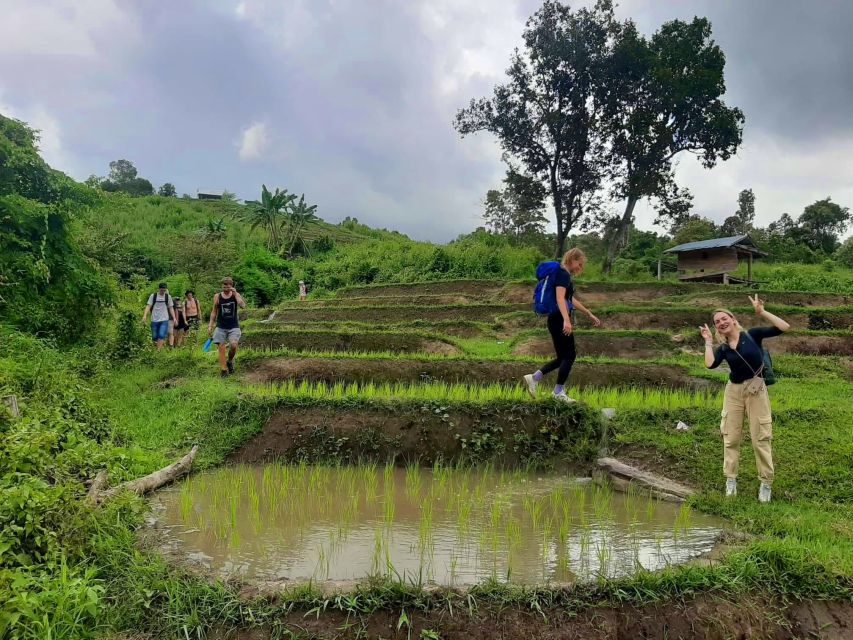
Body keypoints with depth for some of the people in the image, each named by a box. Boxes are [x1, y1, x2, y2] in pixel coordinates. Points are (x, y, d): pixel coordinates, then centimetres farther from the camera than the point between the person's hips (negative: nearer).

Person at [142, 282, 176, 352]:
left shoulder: (168, 297, 6)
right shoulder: (153, 296, 1)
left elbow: (171, 308, 10)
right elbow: (148, 306, -3)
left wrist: (174, 318, 3)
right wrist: (145, 315, -16)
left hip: (164, 320, 0)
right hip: (154, 320, 1)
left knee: (161, 336, -15)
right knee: (154, 337, 4)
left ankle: (158, 350, -14)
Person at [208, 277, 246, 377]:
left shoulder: (235, 295, 1)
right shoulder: (217, 297, 3)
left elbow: (243, 306, -16)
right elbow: (214, 312, 8)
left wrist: (235, 294, -16)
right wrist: (210, 325, 3)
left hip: (234, 327, -1)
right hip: (221, 327, 1)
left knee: (233, 345, -19)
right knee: (221, 348, -2)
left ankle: (230, 361, 9)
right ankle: (223, 370, 5)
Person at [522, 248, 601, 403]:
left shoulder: (565, 274, 18)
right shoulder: (563, 274, -13)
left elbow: (571, 299, 29)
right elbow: (560, 298, -26)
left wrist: (590, 314, 33)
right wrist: (566, 320, -38)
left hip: (558, 320, 10)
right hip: (559, 320, -10)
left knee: (563, 357, 12)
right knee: (569, 355, -1)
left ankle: (533, 378, 13)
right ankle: (559, 392, 9)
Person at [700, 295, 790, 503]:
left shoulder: (752, 335, -4)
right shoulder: (723, 348, 2)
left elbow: (784, 327, -14)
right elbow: (710, 364, -18)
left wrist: (761, 312, -18)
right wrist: (708, 341, -6)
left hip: (756, 389, -3)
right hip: (733, 391, 3)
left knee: (761, 437, 1)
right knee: (731, 437, 7)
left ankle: (766, 483, 12)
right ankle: (730, 479, 19)